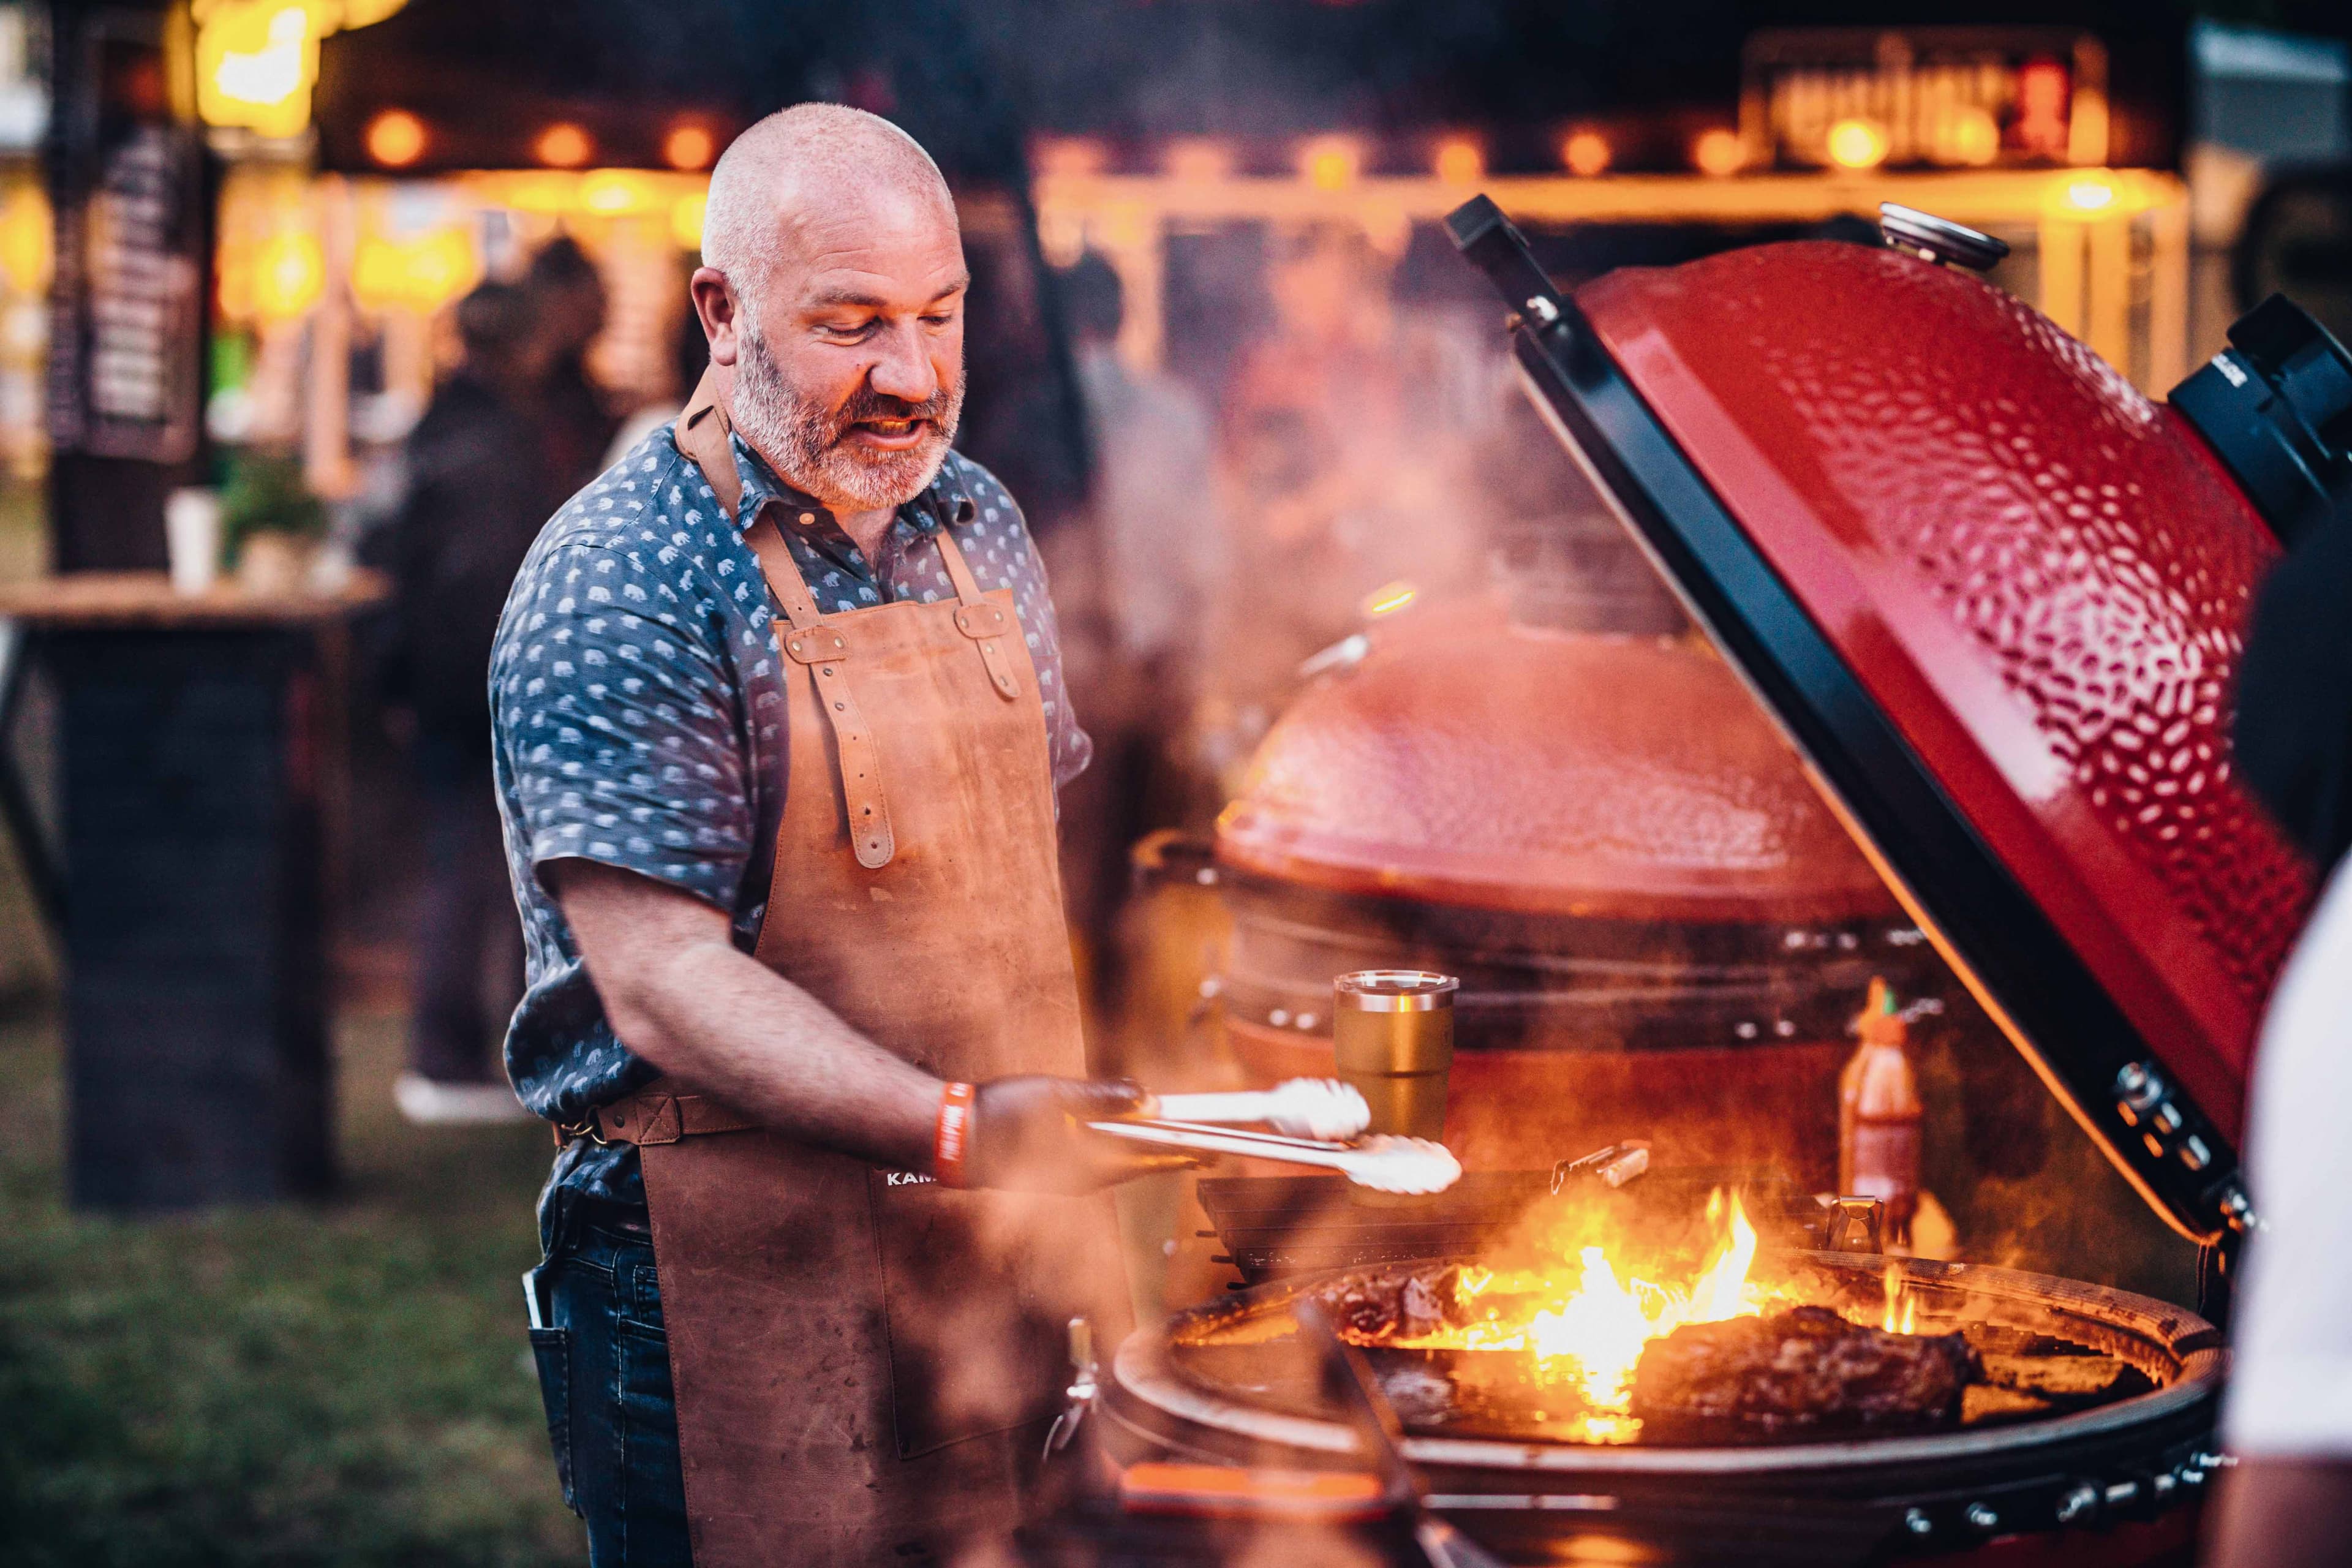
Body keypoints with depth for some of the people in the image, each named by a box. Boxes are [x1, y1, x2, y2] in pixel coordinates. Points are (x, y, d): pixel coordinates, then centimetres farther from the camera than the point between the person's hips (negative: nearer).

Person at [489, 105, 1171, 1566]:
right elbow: (663, 983, -21)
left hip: (1000, 1263, 7)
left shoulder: (974, 522, 9)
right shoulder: (610, 591, -15)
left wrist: (1082, 1165, 13)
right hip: (740, 1285, -6)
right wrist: (950, 1128, -31)